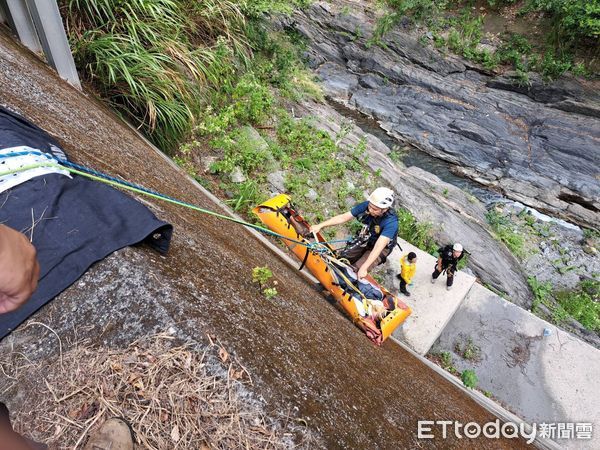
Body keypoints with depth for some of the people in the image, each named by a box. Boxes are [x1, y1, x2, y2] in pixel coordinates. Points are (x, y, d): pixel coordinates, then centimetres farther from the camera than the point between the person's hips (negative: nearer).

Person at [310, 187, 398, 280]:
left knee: (357, 270, -18)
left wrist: (364, 268, -47)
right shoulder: (365, 206, -22)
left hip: (381, 247, -5)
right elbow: (343, 217, -16)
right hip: (365, 239, 5)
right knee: (340, 257, -3)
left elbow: (378, 247, -41)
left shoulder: (391, 222, -35)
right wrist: (320, 226, -20)